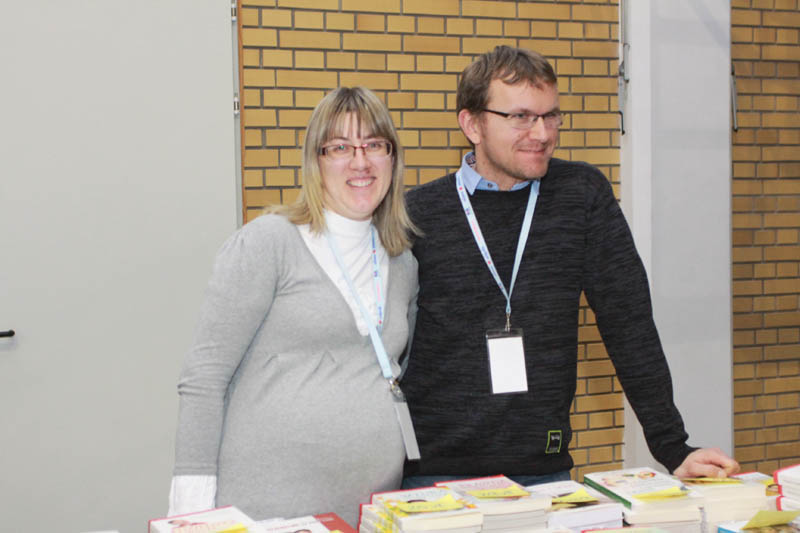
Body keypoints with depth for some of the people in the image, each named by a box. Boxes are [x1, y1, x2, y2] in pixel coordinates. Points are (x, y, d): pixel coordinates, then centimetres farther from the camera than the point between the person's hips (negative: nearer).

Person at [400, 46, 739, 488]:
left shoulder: (582, 194, 2)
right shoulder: (416, 214, -2)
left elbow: (629, 323, 0)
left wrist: (672, 449, -4)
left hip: (545, 469, 1)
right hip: (435, 472, -1)